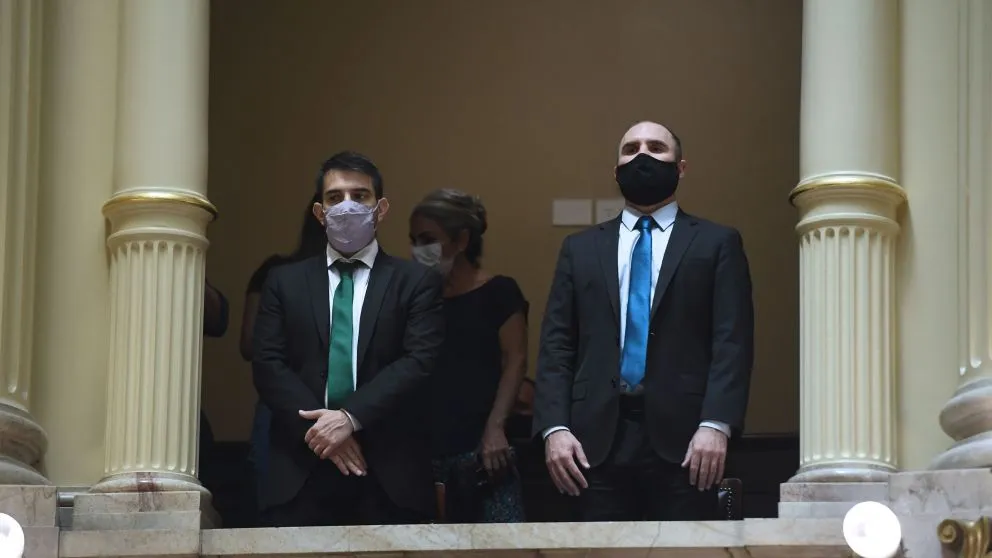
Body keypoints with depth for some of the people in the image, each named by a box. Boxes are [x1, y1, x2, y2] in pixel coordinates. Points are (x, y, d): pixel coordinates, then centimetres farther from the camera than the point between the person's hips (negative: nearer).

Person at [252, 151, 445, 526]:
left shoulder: (416, 282, 9)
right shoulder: (284, 282, 14)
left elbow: (419, 361, -4)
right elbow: (267, 365, 4)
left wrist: (351, 418, -14)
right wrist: (319, 426, -10)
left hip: (389, 477, -1)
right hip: (301, 474, 1)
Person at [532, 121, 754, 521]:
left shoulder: (716, 243, 11)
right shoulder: (581, 248, 19)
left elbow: (732, 341, 0)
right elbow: (556, 345, 11)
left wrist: (716, 424, -13)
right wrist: (555, 428, -3)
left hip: (682, 438, -2)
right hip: (598, 439, 2)